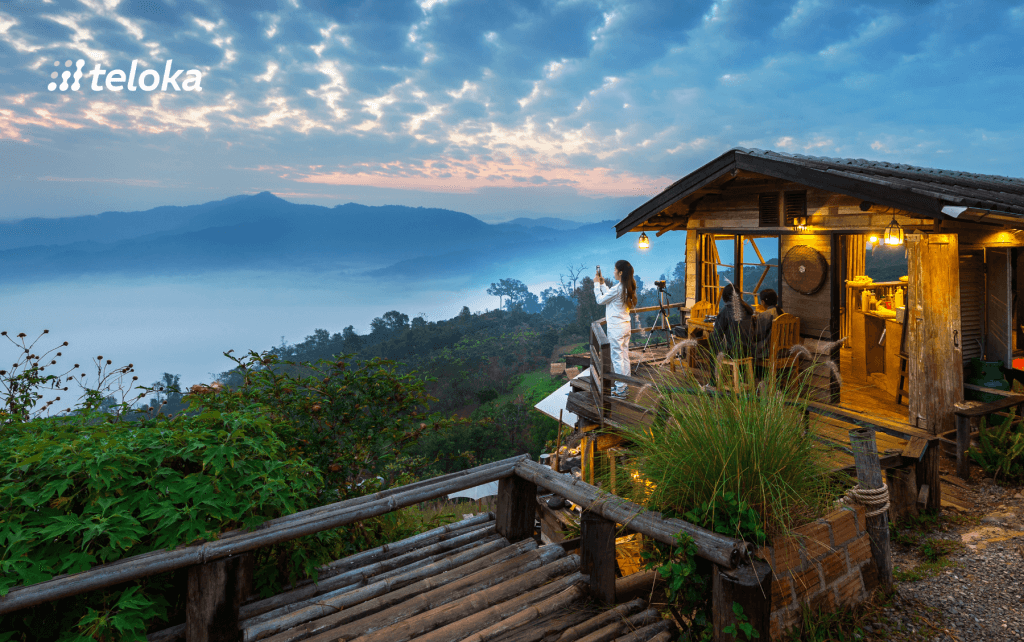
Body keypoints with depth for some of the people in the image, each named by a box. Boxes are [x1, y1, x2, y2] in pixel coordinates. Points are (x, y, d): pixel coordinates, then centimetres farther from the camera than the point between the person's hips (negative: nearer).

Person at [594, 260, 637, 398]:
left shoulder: (617, 289, -21)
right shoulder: (629, 288, 7)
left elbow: (600, 300, -9)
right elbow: (610, 295, 18)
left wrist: (597, 283, 1)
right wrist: (602, 283, 18)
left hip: (615, 328, -9)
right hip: (626, 326, 9)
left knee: (617, 358, -3)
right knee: (625, 357, 14)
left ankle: (620, 390, 2)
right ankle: (624, 386, 23)